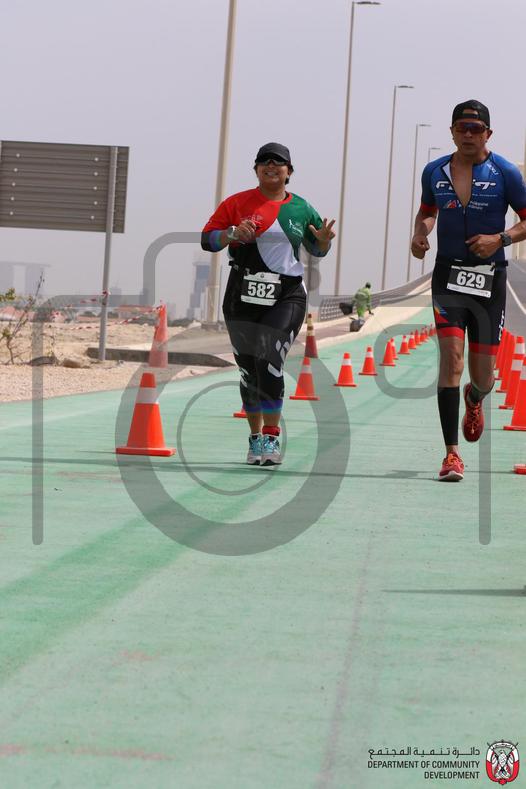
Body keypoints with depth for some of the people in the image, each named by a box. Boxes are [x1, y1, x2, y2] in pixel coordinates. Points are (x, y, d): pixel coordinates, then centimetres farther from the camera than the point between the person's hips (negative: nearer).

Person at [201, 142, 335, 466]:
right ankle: (256, 437, 22)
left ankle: (271, 437, -10)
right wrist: (233, 234, -14)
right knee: (248, 370, 6)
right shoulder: (237, 203, 6)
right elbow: (207, 239, 4)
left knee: (269, 362, -17)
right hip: (243, 297, 1)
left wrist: (324, 241, -2)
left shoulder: (302, 209, 9)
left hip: (287, 296, -1)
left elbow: (317, 251, 20)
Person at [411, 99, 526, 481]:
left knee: (483, 375, 6)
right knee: (451, 354, -16)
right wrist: (420, 234, 3)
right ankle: (452, 453, -15)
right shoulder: (435, 172, 6)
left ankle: (474, 399, 47)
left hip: (489, 278, -1)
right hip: (448, 274, 1)